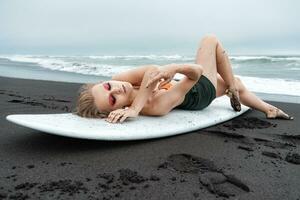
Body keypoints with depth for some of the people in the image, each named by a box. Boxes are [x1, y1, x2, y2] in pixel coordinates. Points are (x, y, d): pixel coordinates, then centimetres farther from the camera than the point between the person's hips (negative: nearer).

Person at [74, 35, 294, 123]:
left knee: (237, 82, 26)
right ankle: (233, 90, 21)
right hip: (201, 91, -7)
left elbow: (151, 71, -39)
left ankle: (269, 109, 46)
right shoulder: (156, 106, -46)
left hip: (191, 88, 7)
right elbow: (197, 71, -44)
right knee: (211, 40, 6)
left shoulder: (117, 80, -26)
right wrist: (173, 68, -60)